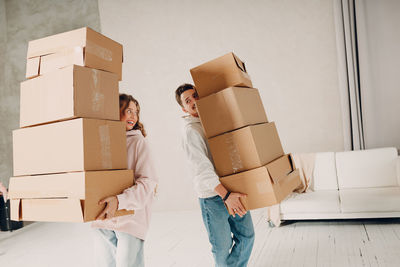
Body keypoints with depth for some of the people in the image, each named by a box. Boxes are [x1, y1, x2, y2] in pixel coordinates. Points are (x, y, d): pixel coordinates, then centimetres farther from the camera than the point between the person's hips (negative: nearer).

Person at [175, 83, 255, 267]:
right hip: (212, 196, -7)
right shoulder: (190, 131, -12)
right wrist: (226, 195, -28)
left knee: (246, 236, 14)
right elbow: (202, 169, -21)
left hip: (233, 190, 7)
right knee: (222, 246, 3)